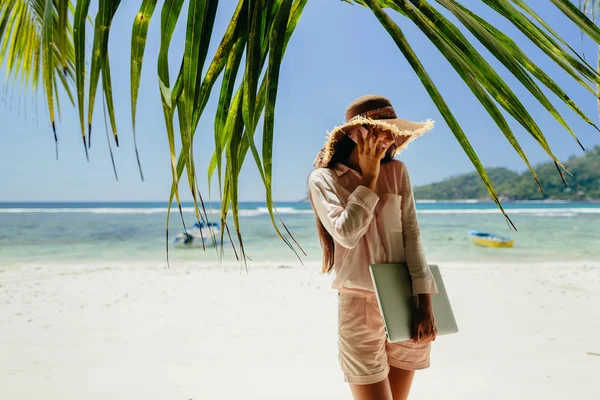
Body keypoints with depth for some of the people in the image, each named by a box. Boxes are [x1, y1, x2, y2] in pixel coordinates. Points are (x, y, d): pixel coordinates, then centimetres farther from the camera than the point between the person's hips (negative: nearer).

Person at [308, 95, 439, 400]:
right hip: (360, 307, -3)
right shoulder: (323, 178, -3)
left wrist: (425, 303, -7)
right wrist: (369, 179, -10)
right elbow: (347, 234, -16)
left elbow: (412, 237, -1)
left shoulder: (397, 172, 4)